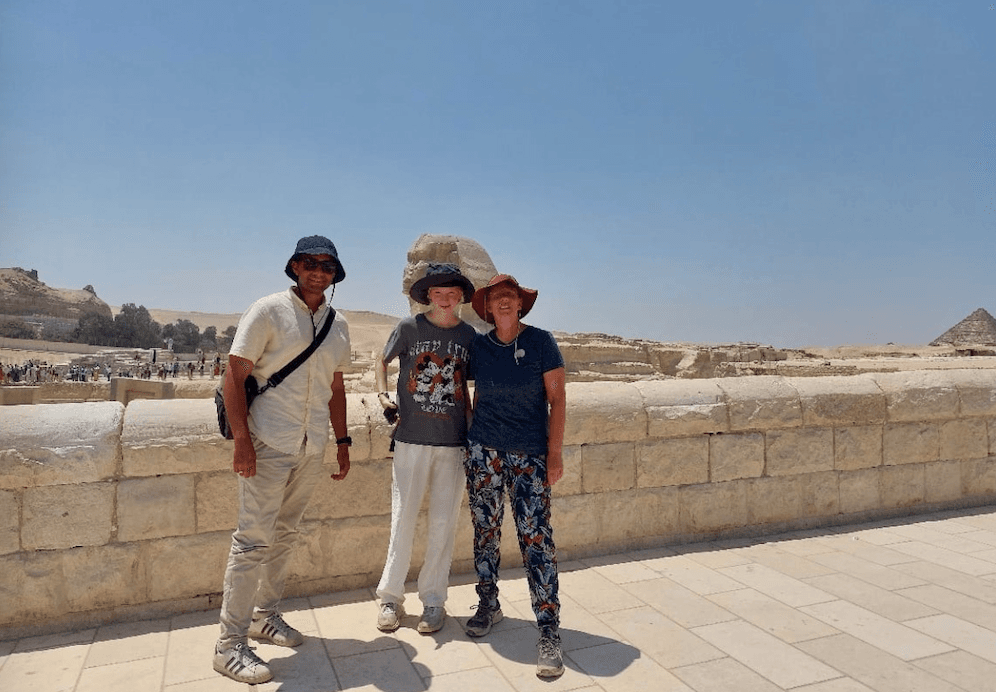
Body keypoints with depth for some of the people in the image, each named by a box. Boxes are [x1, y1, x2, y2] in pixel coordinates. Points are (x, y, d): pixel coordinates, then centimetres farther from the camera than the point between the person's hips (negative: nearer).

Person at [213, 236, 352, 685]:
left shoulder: (338, 325, 11)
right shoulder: (269, 311, -6)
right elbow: (234, 375, -9)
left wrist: (342, 440, 14)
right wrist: (241, 437, -17)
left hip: (312, 447, 6)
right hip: (268, 444, -6)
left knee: (285, 535, 15)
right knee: (254, 540, -4)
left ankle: (265, 616, 32)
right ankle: (230, 644, 8)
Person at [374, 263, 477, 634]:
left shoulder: (469, 335, 5)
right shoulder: (409, 327, -1)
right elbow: (383, 362, 14)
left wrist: (473, 423, 8)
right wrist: (383, 395, -1)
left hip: (454, 443, 2)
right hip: (412, 439, -1)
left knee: (443, 524, 8)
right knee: (403, 519, 5)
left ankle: (433, 599, 22)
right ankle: (391, 597, 22)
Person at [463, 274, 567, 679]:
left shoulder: (540, 342, -4)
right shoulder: (478, 347, 5)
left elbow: (557, 399, -4)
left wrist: (555, 452, -9)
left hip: (529, 454, -3)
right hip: (483, 450, 3)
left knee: (535, 536, -8)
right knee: (485, 529, 11)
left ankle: (549, 632, -1)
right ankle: (488, 604, 31)